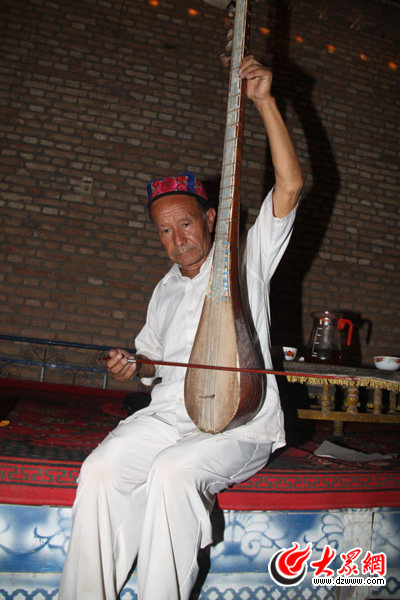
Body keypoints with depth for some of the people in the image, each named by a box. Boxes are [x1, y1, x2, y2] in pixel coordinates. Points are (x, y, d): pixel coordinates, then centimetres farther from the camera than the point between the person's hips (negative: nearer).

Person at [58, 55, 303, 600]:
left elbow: (289, 186, -8)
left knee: (172, 473, -33)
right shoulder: (165, 291, 20)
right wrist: (133, 368, 4)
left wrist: (264, 101, -10)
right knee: (100, 471, -22)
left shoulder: (247, 260, 4)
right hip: (168, 415, 5)